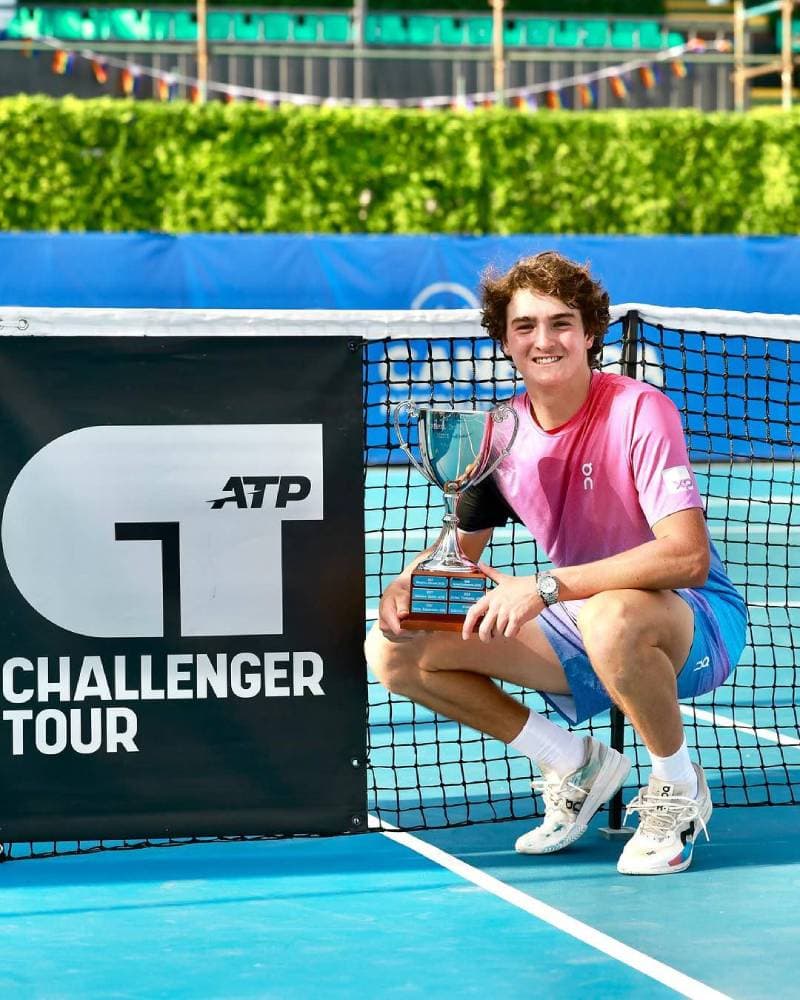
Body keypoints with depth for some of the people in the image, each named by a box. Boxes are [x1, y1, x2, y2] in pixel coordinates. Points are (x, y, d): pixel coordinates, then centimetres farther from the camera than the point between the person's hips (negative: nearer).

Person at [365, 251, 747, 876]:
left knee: (609, 617, -43)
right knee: (394, 649, -7)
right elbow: (460, 545, 12)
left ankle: (678, 790, -13)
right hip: (582, 631, 6)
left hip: (693, 622, -6)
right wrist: (411, 580, -12)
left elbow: (687, 556, -31)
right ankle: (576, 765, 6)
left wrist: (546, 586, -36)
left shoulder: (638, 411, -20)